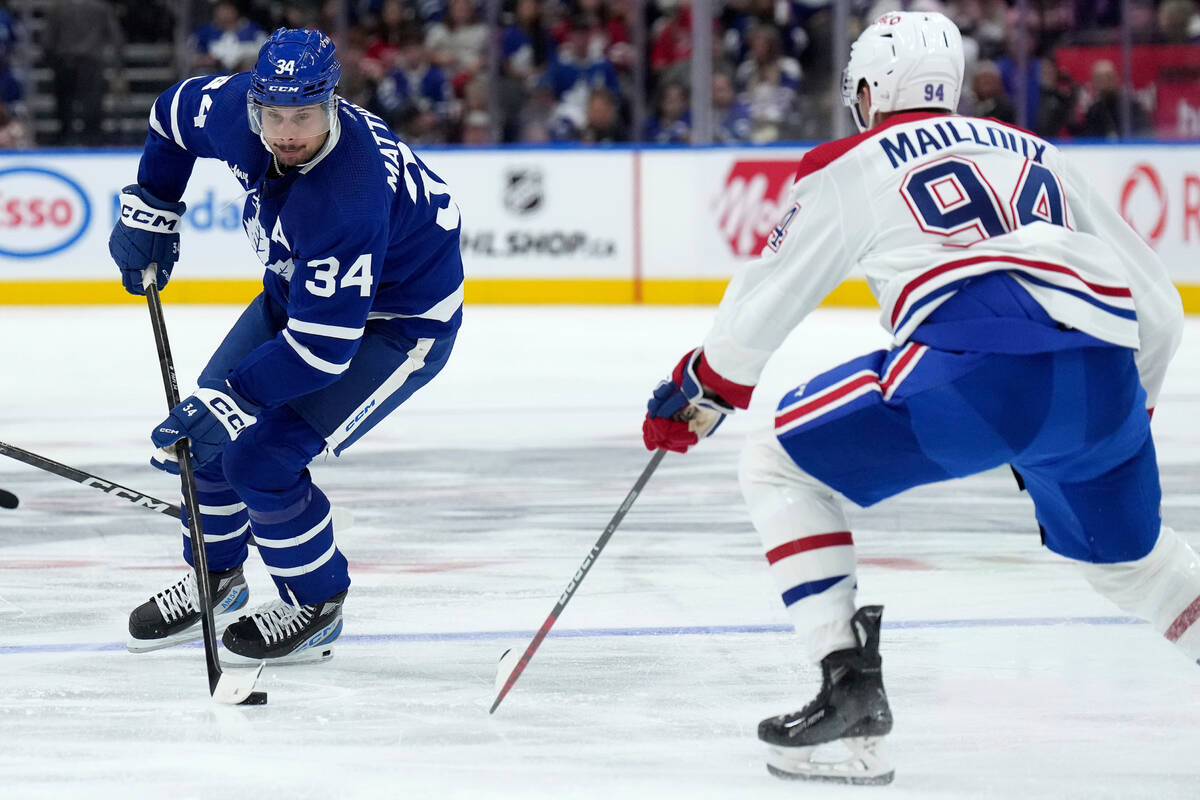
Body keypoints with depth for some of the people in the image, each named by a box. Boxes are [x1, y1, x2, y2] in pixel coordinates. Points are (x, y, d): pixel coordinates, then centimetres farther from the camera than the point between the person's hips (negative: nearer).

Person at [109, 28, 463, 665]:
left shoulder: (350, 197, -41)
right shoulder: (235, 109, -20)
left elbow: (323, 346, -38)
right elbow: (174, 114, 6)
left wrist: (230, 398, -38)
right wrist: (147, 213, 8)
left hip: (400, 320, -8)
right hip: (300, 286, 8)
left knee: (260, 457, -17)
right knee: (208, 427, 6)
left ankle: (316, 605, 7)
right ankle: (215, 577, 32)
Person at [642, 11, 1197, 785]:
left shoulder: (851, 165, 19)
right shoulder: (1038, 155, 32)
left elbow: (767, 299, 22)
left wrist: (694, 396, 37)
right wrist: (1128, 413, 44)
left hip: (974, 368, -5)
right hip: (1104, 373, 5)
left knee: (780, 467, 12)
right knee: (1125, 553, 31)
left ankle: (851, 690, 1)